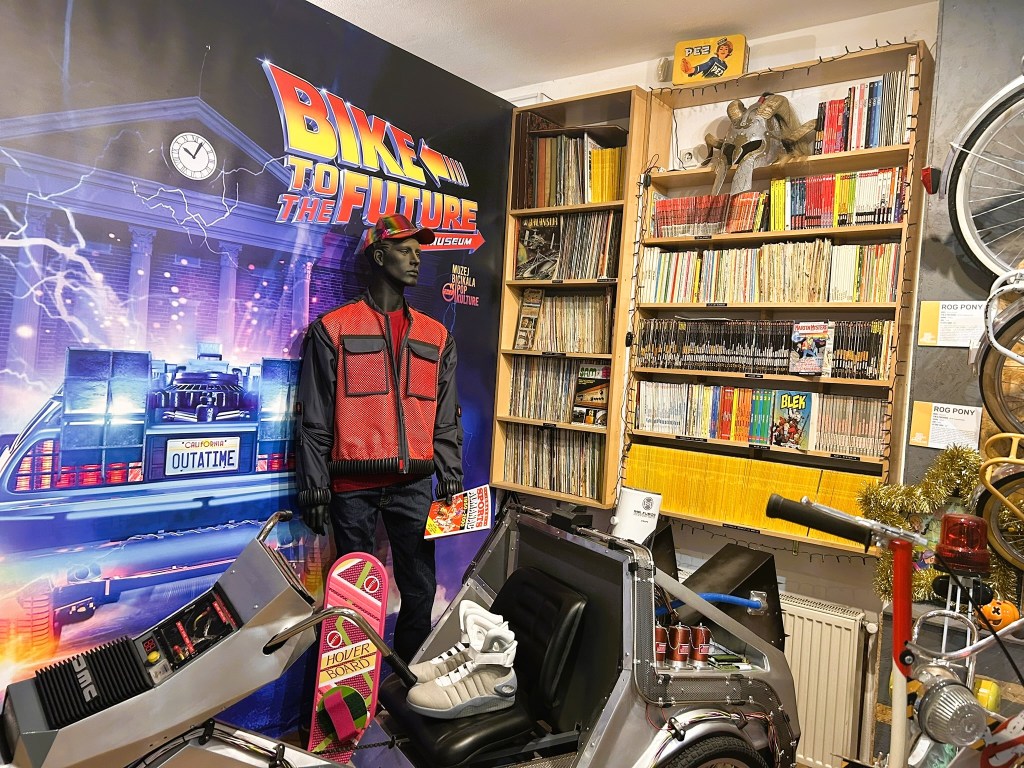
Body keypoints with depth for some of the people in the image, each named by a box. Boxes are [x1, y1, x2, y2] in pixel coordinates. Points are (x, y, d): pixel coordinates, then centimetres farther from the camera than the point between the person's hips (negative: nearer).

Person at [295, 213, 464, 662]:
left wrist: (451, 482, 6)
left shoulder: (436, 336, 11)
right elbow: (313, 417, 0)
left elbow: (446, 418, 12)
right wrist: (314, 488, -4)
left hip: (414, 483, 3)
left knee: (420, 591, 8)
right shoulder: (332, 329, 2)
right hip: (353, 483, -3)